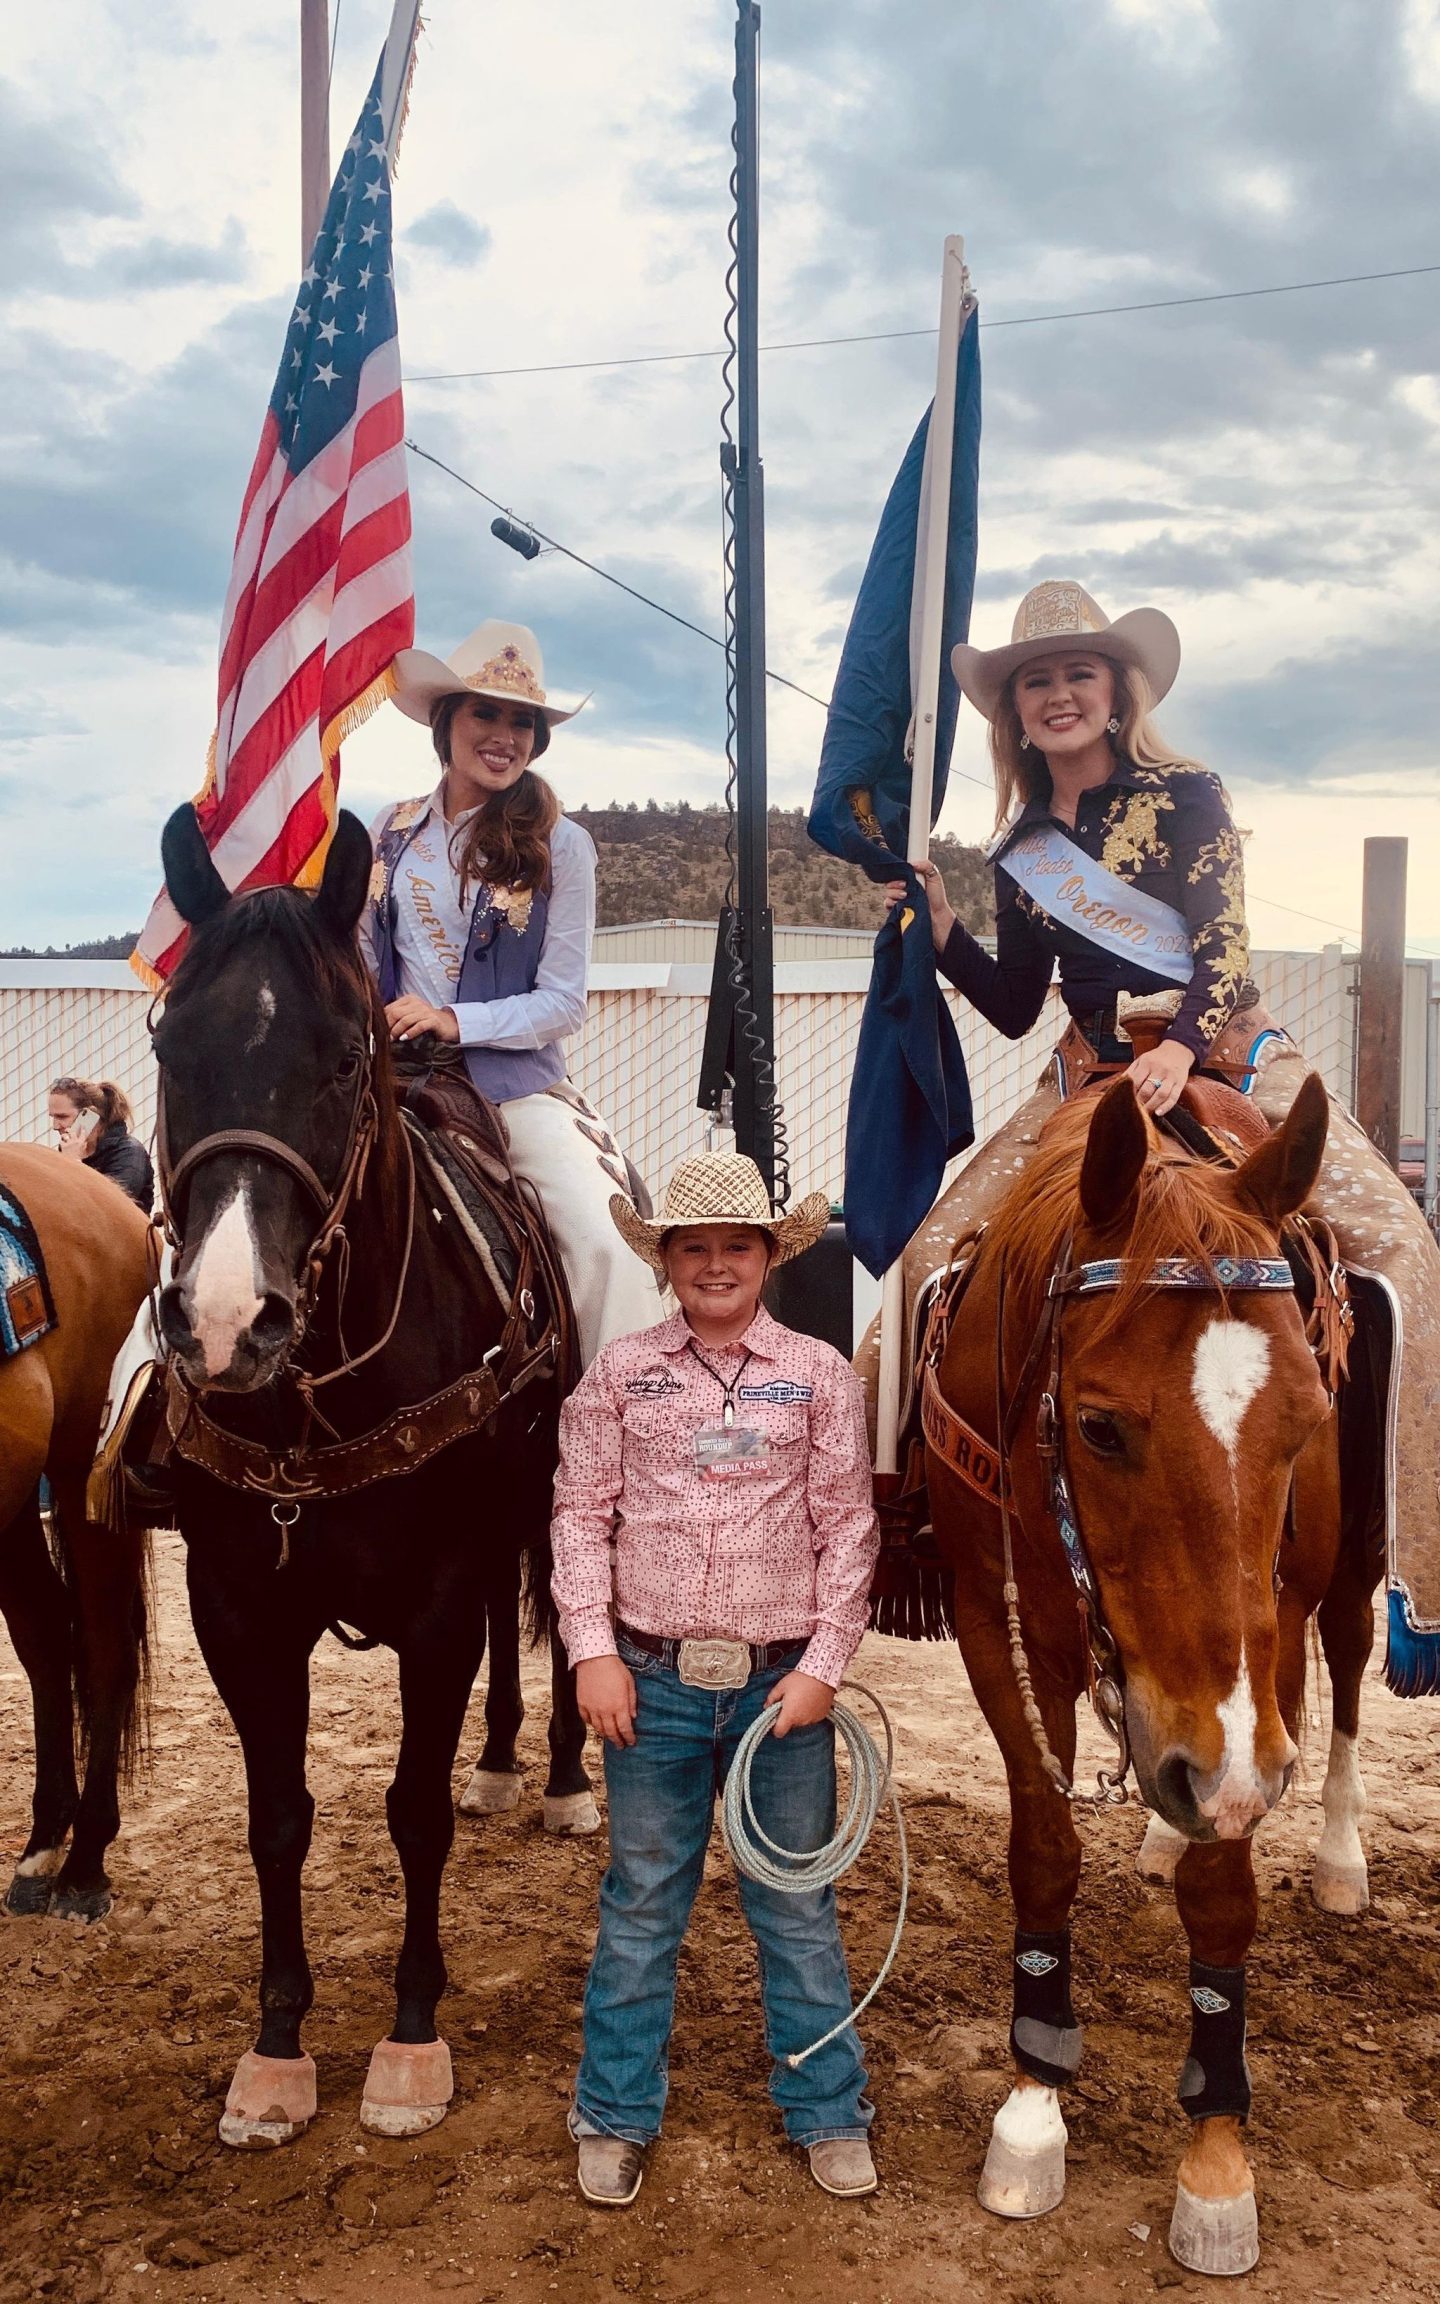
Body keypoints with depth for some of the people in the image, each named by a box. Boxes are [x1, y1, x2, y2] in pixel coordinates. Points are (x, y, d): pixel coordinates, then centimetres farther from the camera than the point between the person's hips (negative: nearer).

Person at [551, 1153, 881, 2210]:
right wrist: (593, 1650, -8)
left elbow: (849, 1527, -1)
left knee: (797, 1906, 12)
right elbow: (581, 1515, 0)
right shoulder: (621, 1372, 1)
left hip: (781, 1680, 0)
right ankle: (617, 2116, 28)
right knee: (642, 1905, 12)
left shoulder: (819, 1373, 0)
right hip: (651, 1680, 0)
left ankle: (829, 2113, 28)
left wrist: (824, 1664, -7)